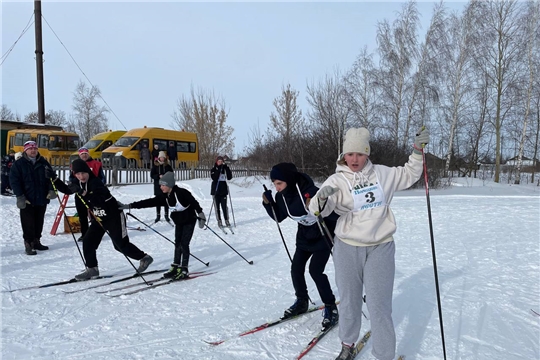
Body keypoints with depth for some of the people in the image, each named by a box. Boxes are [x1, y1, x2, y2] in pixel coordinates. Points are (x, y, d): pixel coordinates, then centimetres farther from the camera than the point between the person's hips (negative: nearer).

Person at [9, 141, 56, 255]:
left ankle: (36, 241, 25)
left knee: (39, 222, 13)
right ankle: (28, 244, 6)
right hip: (27, 201, -4)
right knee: (28, 224, -2)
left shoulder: (44, 163, 9)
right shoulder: (18, 164, -1)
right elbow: (14, 181, -5)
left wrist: (51, 190, -5)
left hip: (42, 199, 4)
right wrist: (20, 196, -13)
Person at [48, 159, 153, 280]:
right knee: (88, 241, 0)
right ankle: (92, 268, 15)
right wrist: (54, 178, 6)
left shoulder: (96, 183, -25)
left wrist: (83, 193, -45)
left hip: (113, 216, -8)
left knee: (121, 244, -2)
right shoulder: (78, 183, -1)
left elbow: (99, 202, -37)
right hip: (99, 218, 8)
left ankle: (144, 258, 15)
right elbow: (66, 189, 16)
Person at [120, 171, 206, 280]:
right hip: (178, 222, 7)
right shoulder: (164, 197, -5)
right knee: (177, 244, 10)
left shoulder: (182, 193, -25)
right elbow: (149, 202, -6)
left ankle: (184, 269, -1)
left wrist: (201, 215, -26)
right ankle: (176, 267, 18)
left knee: (184, 244, -8)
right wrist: (130, 206, -10)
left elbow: (194, 203, -22)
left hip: (189, 221, -7)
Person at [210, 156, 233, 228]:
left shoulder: (225, 169, 7)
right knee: (217, 207, 2)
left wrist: (226, 167, -14)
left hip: (223, 190, 1)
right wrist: (218, 169, -21)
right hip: (216, 191, -1)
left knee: (224, 206, -1)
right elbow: (214, 178, -16)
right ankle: (219, 221, 11)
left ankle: (226, 220, 11)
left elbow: (229, 177, -7)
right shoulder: (213, 170, 0)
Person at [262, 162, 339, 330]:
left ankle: (331, 307, 6)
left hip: (323, 235, -7)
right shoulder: (282, 195, -11)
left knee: (315, 270, -12)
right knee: (296, 268, 5)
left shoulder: (310, 192, -33)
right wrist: (268, 203, -11)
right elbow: (278, 217, 2)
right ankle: (302, 301, 28)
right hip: (304, 236, 7)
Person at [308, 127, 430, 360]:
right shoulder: (337, 180, -7)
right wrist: (321, 198, -42)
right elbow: (319, 210, -19)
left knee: (380, 306, 1)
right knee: (349, 301, 16)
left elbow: (409, 175, 17)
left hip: (380, 249, 0)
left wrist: (418, 151, 5)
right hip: (347, 249, 0)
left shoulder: (382, 173, 0)